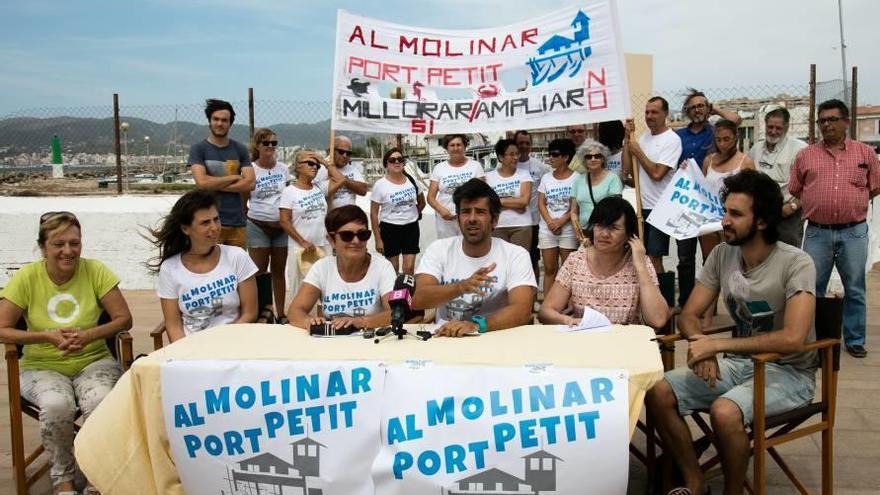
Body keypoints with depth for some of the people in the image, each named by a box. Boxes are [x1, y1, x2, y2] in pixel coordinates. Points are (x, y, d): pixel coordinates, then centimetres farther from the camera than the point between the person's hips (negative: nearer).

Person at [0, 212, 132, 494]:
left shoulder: (95, 271, -6)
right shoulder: (26, 278, -6)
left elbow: (124, 319, -6)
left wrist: (88, 335, -22)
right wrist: (48, 336, -19)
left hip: (94, 362, 0)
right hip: (42, 367, 0)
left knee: (100, 401, -32)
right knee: (57, 406, -33)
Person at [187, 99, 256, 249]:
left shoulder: (240, 149, 10)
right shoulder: (198, 149, 1)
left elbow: (250, 183, 0)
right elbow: (202, 182, -13)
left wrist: (216, 185, -7)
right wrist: (234, 177, -4)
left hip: (237, 221, 3)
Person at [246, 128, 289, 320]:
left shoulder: (283, 168, 4)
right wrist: (245, 222, -2)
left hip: (281, 226, 3)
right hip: (258, 226, -2)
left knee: (279, 272, 10)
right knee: (259, 272, 2)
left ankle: (280, 313, 18)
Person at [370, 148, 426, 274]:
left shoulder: (412, 180, -1)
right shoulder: (380, 185, -10)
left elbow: (422, 202, 18)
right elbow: (374, 214, -8)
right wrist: (378, 239, -9)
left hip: (411, 227, 2)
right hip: (390, 229, -2)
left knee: (409, 267, 0)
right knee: (393, 268, 9)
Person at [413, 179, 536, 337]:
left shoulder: (516, 255, -3)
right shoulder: (438, 249, 2)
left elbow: (522, 311, -15)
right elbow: (417, 299, -11)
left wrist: (476, 324, -31)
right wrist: (461, 286, -28)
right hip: (445, 338, 1)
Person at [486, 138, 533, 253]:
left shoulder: (524, 174, 2)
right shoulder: (489, 177, 3)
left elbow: (524, 200, -9)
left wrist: (499, 201, -5)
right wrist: (516, 205, -10)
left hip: (521, 226, 0)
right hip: (498, 226, 0)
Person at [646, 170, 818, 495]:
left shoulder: (796, 264, -17)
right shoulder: (722, 255, 0)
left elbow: (792, 339, -28)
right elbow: (689, 316, 2)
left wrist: (716, 345, -27)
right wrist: (702, 348, -21)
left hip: (788, 371, -6)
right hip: (737, 363, 6)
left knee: (724, 411, -34)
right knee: (658, 393, -15)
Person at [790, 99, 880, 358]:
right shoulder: (806, 155, 5)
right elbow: (794, 191, 9)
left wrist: (850, 206, 4)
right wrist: (816, 207, 2)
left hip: (854, 232, 0)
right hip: (817, 232, 0)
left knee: (855, 289, 7)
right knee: (811, 289, 6)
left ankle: (855, 340, 19)